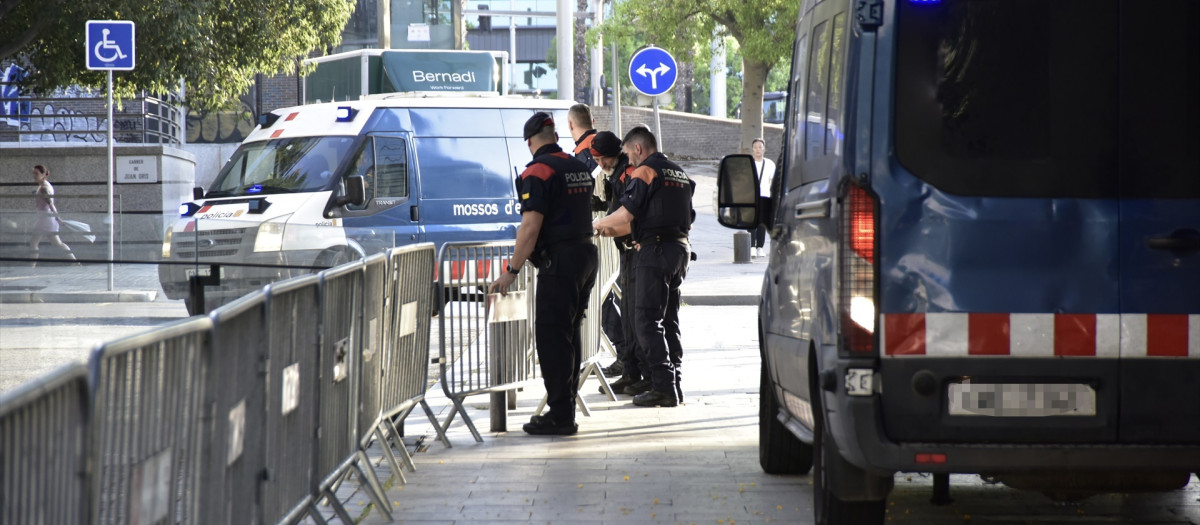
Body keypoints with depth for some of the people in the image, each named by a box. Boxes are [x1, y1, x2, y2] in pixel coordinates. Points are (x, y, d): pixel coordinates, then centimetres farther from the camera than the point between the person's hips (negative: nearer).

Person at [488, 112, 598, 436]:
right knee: (570, 333, 15)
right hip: (587, 254, 8)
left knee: (552, 337, -5)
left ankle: (560, 416, -7)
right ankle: (565, 407, 20)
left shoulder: (538, 172, -12)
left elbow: (531, 227, -19)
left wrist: (512, 271, -16)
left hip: (559, 260, -8)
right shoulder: (579, 169, 14)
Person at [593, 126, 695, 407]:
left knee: (647, 320, -7)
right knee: (669, 321, 13)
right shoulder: (679, 174, 19)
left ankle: (663, 386, -14)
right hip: (680, 247, 8)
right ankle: (674, 384, 12)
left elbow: (625, 214, -16)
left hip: (655, 250, -8)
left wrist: (598, 224, 5)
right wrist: (615, 230, 26)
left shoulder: (645, 172, -8)